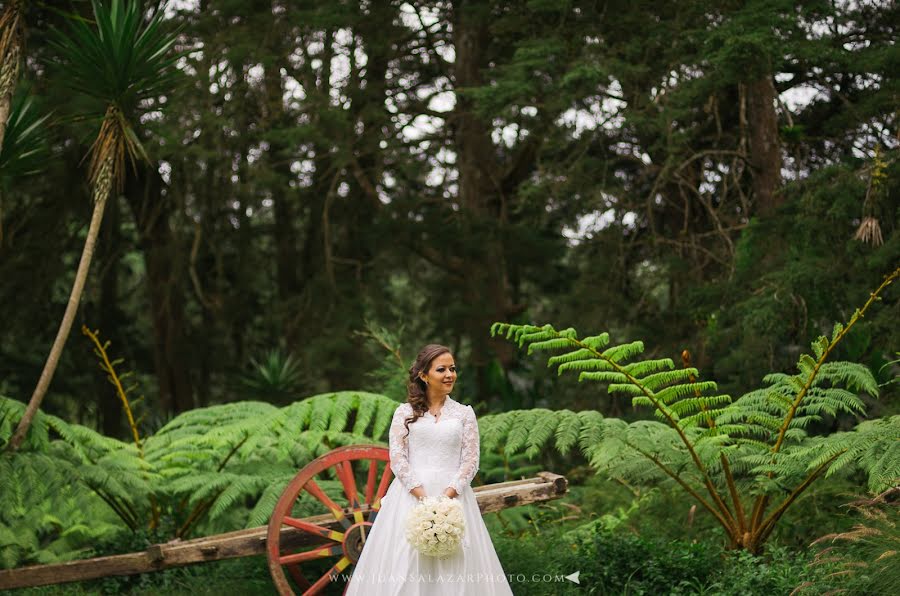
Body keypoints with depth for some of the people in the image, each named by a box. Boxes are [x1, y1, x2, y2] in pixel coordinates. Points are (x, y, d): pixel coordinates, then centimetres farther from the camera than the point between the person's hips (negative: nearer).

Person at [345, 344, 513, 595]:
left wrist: (448, 495, -12)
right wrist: (423, 496, -13)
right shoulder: (405, 412, 7)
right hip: (411, 493, -1)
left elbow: (470, 460, 3)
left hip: (453, 494, 1)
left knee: (454, 563, -4)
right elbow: (397, 459, -1)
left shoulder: (465, 413, 10)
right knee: (405, 561, -4)